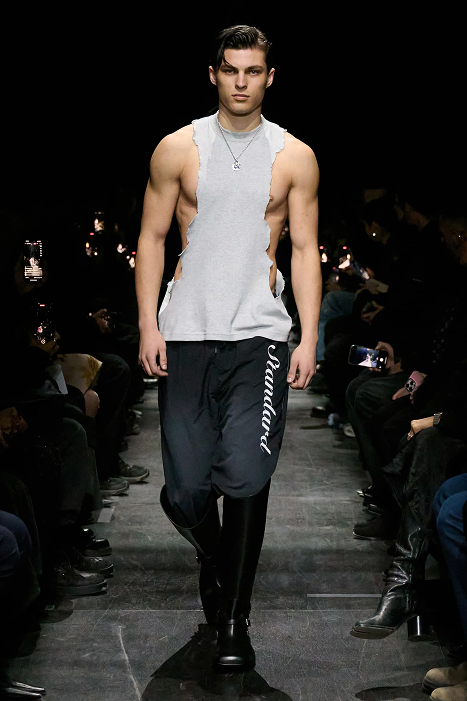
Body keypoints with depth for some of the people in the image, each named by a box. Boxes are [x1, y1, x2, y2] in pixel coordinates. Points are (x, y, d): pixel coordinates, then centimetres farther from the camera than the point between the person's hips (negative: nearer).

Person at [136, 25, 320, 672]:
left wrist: (308, 338, -1)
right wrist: (148, 324, -1)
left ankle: (235, 618, 4)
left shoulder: (295, 156, 8)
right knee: (185, 487, -1)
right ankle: (214, 564, 33)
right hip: (186, 333, 1)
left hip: (259, 335, 0)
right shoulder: (177, 149, 7)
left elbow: (305, 250, 7)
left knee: (245, 474, -15)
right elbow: (152, 237, 8)